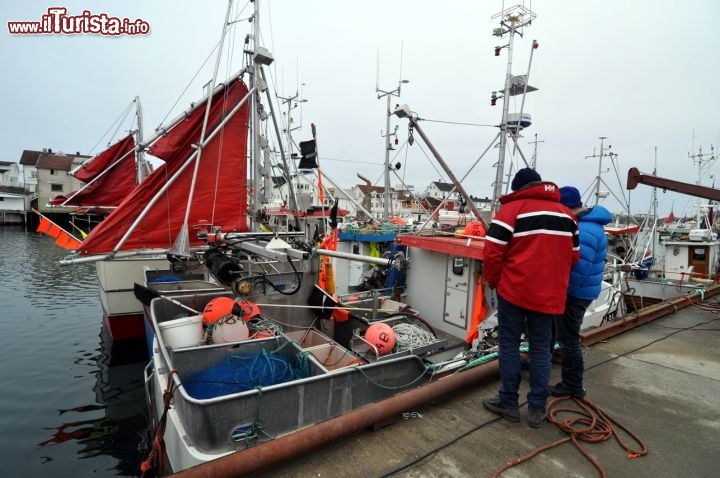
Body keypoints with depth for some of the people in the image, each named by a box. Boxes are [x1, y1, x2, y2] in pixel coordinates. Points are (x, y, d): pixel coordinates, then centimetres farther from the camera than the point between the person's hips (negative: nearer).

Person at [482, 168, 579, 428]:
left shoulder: (511, 209, -6)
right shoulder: (566, 213, 12)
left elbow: (493, 252, -13)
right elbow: (573, 255, 15)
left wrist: (494, 281, 2)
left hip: (514, 290, -5)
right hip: (549, 294, 5)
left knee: (509, 344, 7)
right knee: (541, 348, 12)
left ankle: (508, 403, 16)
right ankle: (537, 409, 18)